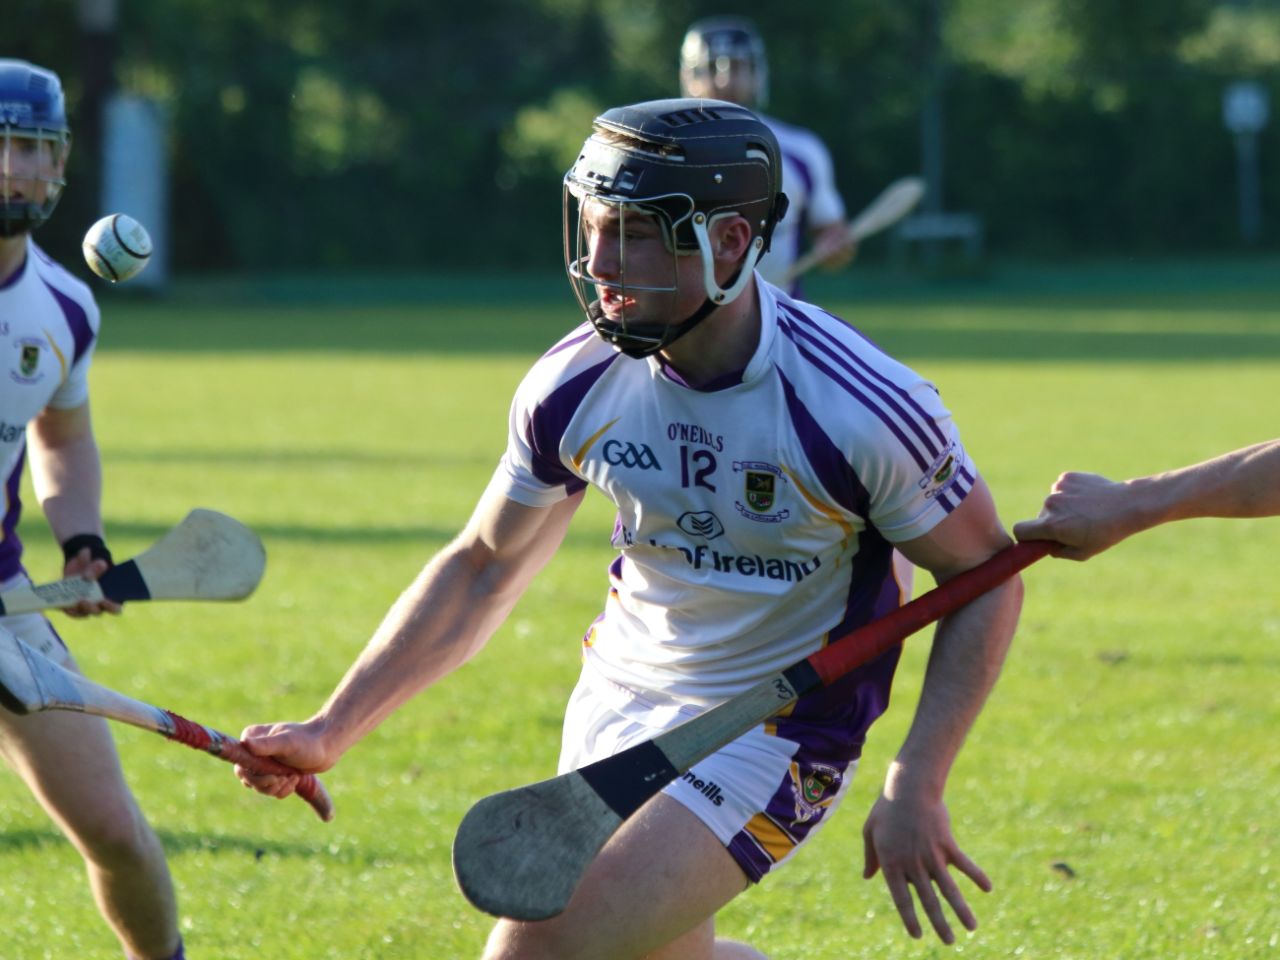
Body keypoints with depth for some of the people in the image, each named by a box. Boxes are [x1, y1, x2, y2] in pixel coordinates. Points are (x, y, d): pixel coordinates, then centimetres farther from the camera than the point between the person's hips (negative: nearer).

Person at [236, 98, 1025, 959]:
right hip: (619, 699, 6)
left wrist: (916, 789, -19)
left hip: (771, 733, -6)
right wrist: (332, 730, 0)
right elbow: (482, 570, 5)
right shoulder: (577, 385, -10)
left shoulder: (865, 411, -25)